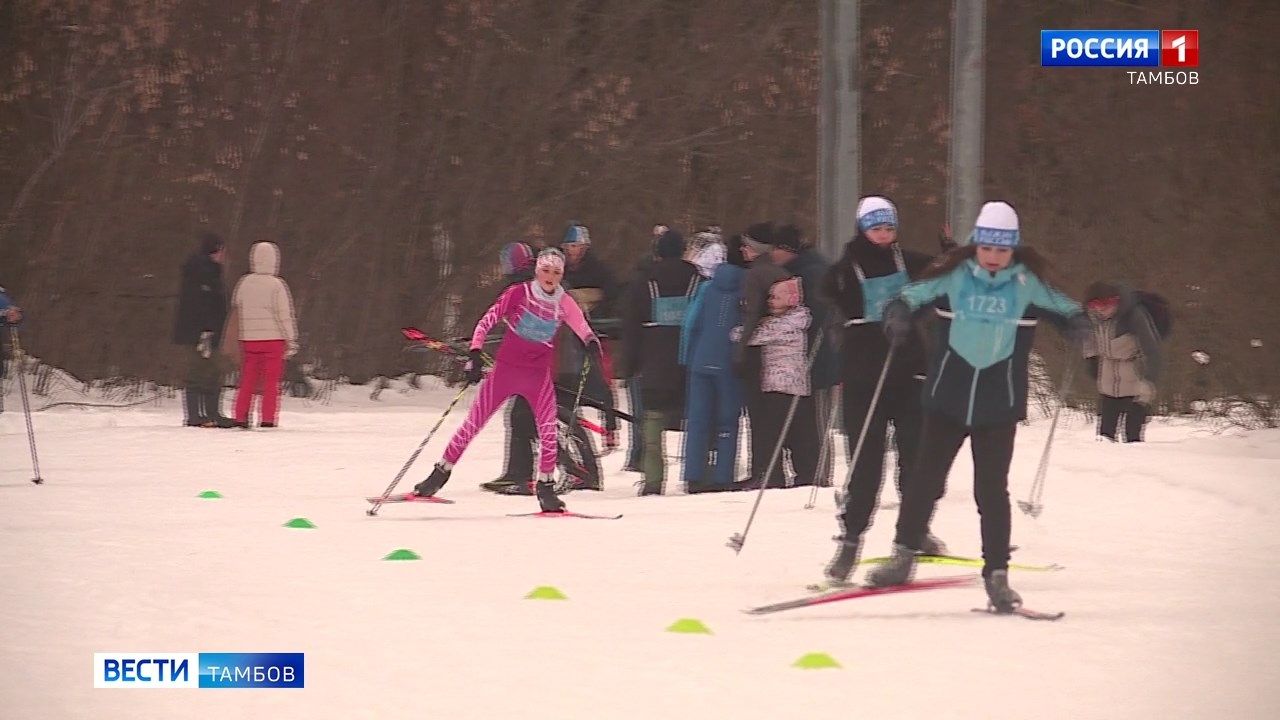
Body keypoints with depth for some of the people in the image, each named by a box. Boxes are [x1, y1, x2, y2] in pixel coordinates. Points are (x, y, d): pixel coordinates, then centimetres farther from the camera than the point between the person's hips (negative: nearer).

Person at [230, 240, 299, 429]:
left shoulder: (243, 284, 1)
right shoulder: (277, 285, -10)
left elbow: (235, 309, 6)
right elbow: (285, 315, -9)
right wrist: (291, 341, -3)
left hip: (248, 340, 3)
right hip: (273, 340, -3)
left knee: (247, 382, 10)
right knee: (271, 383, 1)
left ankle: (240, 418, 7)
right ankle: (267, 420, -3)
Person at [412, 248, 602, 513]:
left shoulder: (564, 303, -1)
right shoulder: (518, 293, -7)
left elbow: (582, 328, -15)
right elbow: (487, 322, -8)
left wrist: (593, 344, -38)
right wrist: (475, 355, -19)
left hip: (538, 376, 2)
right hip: (506, 369, -1)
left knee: (548, 429, -12)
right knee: (473, 424, -1)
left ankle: (545, 487, 3)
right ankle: (440, 474, 10)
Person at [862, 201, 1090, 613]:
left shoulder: (1028, 284, -2)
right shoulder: (954, 276, -3)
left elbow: (1061, 307, 7)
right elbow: (913, 295, -1)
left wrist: (1076, 323, -15)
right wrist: (899, 312, -22)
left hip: (999, 404, -1)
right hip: (948, 397, 1)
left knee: (992, 489, 0)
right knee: (925, 478, 6)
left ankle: (997, 574, 8)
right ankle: (904, 556, 20)